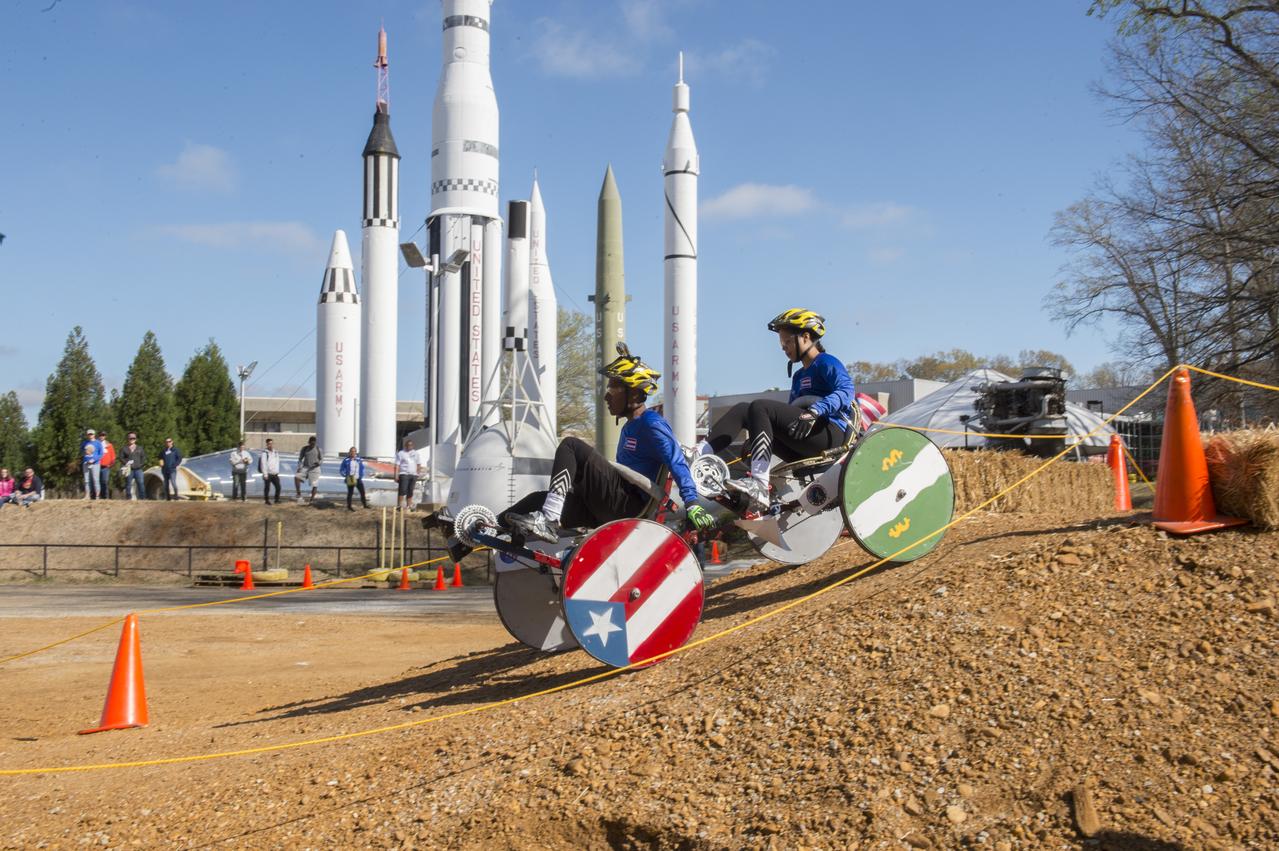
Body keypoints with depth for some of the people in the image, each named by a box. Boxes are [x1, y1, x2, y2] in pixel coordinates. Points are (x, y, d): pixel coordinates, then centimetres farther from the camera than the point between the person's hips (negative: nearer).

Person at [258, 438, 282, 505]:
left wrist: (277, 472, 8)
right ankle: (267, 500, 11)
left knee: (278, 487, -1)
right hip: (268, 474, -5)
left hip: (275, 474, 5)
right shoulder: (265, 453, -8)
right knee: (267, 488, 1)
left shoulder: (276, 452, 13)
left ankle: (277, 500, 10)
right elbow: (263, 464, -11)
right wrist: (265, 474, -14)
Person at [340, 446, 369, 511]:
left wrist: (361, 475, 6)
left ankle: (365, 504, 21)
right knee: (350, 493, 2)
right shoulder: (346, 460, -8)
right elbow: (341, 470, -1)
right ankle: (349, 506, 12)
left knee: (362, 491, 7)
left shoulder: (359, 460, 4)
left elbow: (362, 468, 18)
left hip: (358, 479, 4)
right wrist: (345, 476, -12)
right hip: (350, 480, -4)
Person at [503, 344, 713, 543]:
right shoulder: (629, 427, 24)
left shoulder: (652, 424, -6)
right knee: (539, 500, 5)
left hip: (630, 506, -10)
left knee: (571, 446, -17)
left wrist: (692, 504, -23)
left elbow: (677, 463, -14)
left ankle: (549, 522, -27)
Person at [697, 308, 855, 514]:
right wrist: (755, 441, 16)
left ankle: (760, 488, -36)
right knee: (742, 409, -2)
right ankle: (699, 453, -20)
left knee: (759, 407, -23)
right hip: (802, 449, 8)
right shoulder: (799, 376, 31)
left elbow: (846, 390, -14)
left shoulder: (826, 363, 5)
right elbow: (789, 415, 29)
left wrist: (815, 411, -31)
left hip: (831, 432, -8)